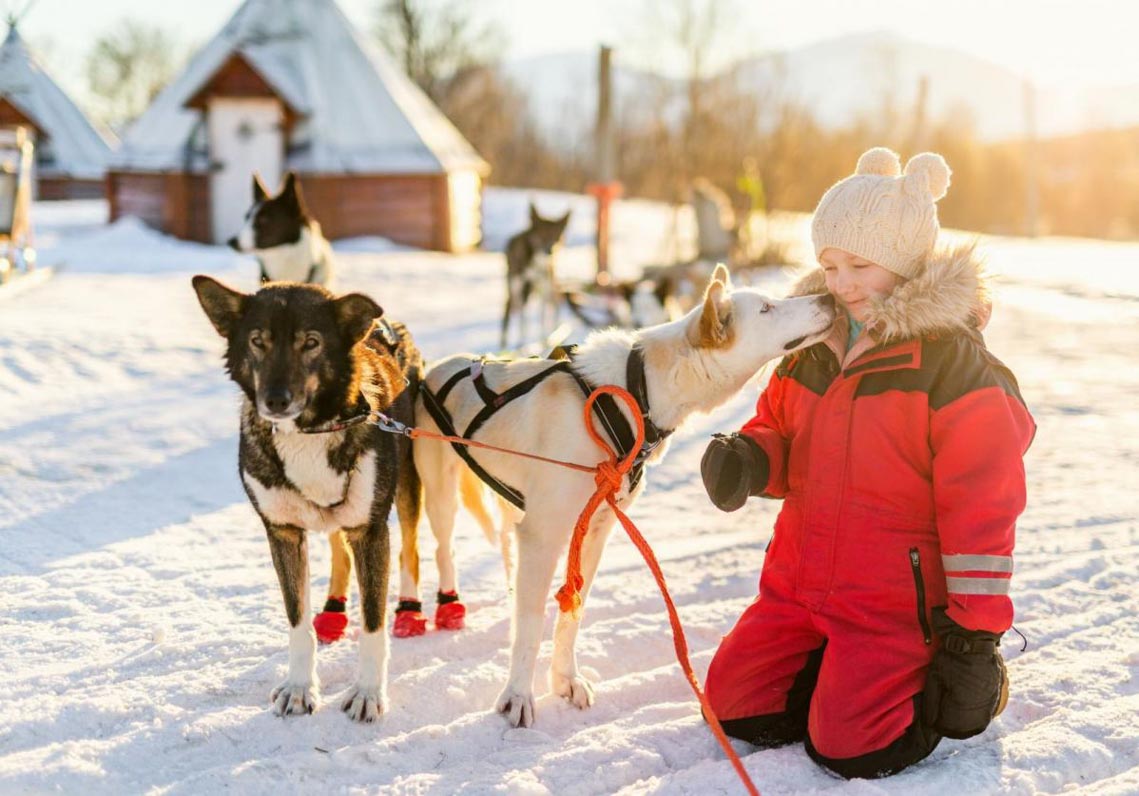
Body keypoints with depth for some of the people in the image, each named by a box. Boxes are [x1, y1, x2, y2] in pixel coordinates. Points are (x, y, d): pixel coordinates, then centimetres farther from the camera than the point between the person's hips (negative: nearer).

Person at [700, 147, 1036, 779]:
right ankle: (850, 673, 25)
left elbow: (982, 501, -14)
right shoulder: (815, 343, 7)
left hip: (896, 600, -7)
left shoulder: (952, 358, -13)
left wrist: (977, 632, -14)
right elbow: (778, 426, 19)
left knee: (849, 747, -13)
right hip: (800, 580, 7)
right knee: (735, 707, 5)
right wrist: (747, 457, -9)